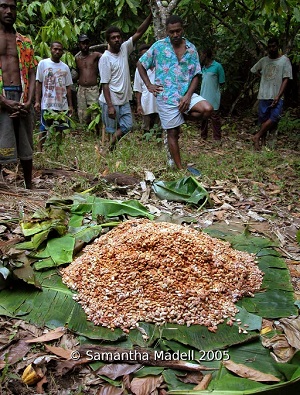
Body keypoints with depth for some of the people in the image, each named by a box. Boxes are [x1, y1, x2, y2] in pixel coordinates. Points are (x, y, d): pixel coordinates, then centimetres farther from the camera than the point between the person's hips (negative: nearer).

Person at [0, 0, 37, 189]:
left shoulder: (25, 43, 16)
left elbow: (32, 74, 11)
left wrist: (29, 101, -6)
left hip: (22, 98, 4)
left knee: (26, 147, 10)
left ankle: (29, 187, 21)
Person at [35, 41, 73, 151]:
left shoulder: (65, 67, 11)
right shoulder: (43, 63, 3)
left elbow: (68, 87, 12)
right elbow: (39, 83, 2)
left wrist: (70, 105, 9)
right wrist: (37, 101, -6)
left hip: (62, 105, 3)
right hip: (47, 104, -3)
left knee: (60, 130, 6)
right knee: (43, 130, 1)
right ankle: (39, 151, 8)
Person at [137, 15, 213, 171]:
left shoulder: (191, 48, 5)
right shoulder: (158, 46, -1)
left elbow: (196, 75, 5)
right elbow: (140, 64, 7)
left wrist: (188, 96, -10)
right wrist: (149, 85, -2)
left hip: (186, 94, 3)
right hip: (166, 96, -2)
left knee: (207, 109, -23)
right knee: (173, 133, 3)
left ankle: (179, 118, 4)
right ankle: (180, 169, 16)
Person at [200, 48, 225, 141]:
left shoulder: (217, 66, -8)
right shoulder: (203, 67, 13)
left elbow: (221, 82, -5)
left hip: (213, 97, -7)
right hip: (203, 97, 7)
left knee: (215, 117, -2)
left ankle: (217, 138, 6)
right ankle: (203, 136, 24)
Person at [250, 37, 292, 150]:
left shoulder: (285, 60, -1)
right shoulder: (263, 60, 11)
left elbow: (286, 80, -7)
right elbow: (254, 70, 29)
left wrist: (278, 96, -16)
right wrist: (264, 76, 14)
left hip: (277, 97, -3)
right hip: (264, 95, 3)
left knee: (274, 118, -18)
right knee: (264, 120, 5)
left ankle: (257, 137, -9)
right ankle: (263, 141, 11)